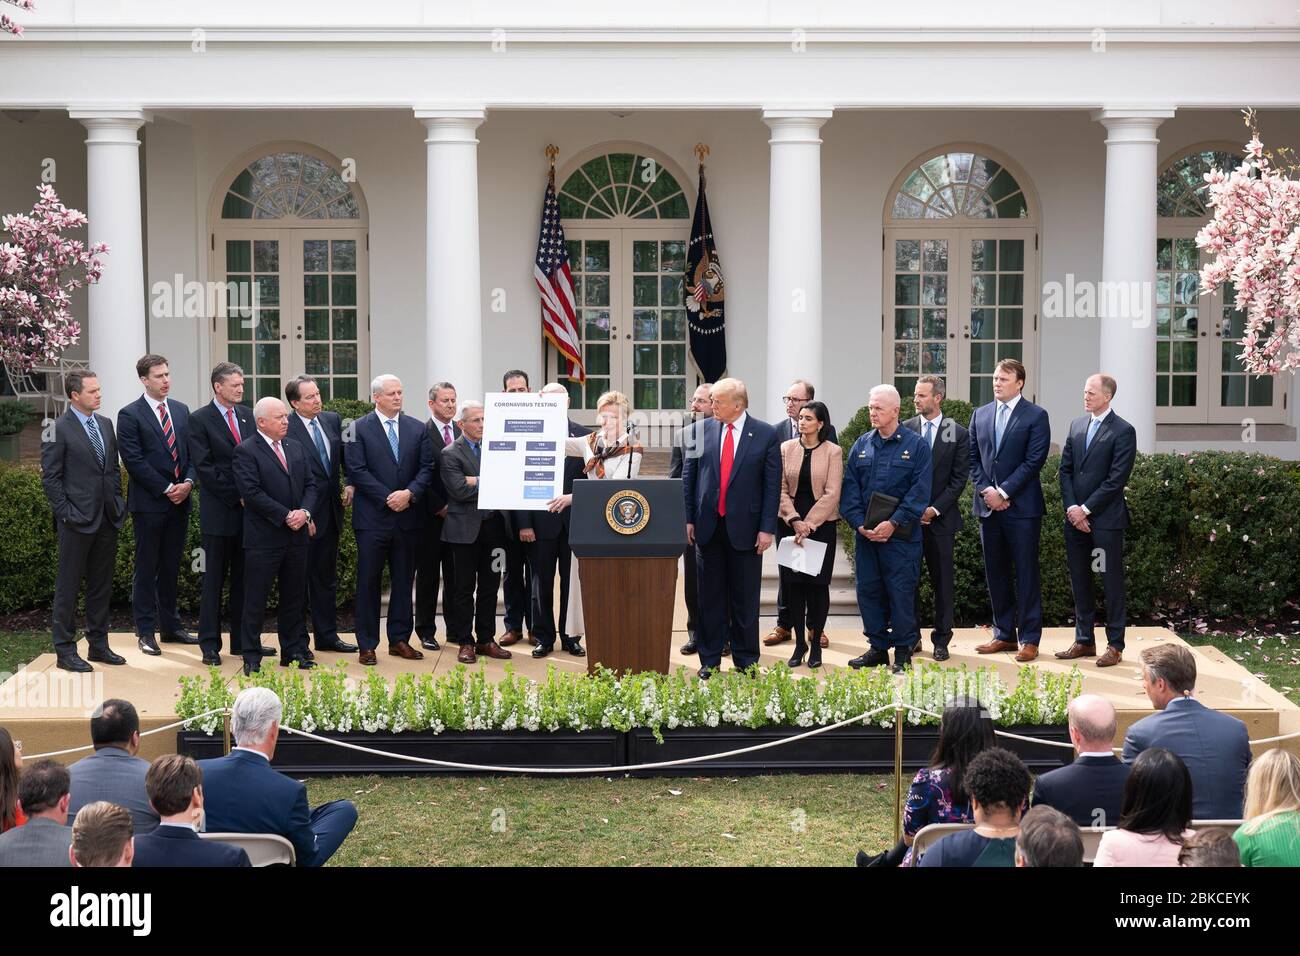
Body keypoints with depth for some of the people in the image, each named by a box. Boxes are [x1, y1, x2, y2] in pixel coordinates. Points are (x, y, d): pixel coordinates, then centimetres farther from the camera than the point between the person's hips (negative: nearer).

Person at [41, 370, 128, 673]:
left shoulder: (106, 424, 11)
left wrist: (117, 503, 8)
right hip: (77, 521, -6)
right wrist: (66, 513, -13)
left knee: (102, 585, 13)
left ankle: (98, 644, 22)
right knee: (68, 587, 2)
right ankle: (65, 650, 9)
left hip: (108, 519, 6)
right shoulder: (59, 429, -9)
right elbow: (50, 477, -9)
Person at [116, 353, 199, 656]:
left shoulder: (181, 411, 12)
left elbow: (192, 452, 12)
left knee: (171, 567, 12)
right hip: (148, 503, -5)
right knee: (146, 568, 2)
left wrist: (188, 482, -6)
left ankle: (170, 626, 19)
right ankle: (146, 631, 8)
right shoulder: (130, 415, -6)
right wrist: (166, 489, -14)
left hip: (179, 501, 5)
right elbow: (133, 460, -12)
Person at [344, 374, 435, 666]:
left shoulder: (418, 429, 9)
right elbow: (357, 470, -8)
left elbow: (427, 467, 3)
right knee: (368, 582, 1)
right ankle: (367, 645, 8)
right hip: (372, 518, -3)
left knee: (404, 581, 9)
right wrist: (388, 498, -13)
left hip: (408, 517, 3)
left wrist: (410, 493, -13)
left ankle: (400, 640, 18)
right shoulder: (359, 429, -1)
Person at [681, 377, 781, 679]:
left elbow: (773, 484, -3)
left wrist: (768, 528, -7)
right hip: (708, 526, 2)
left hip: (745, 527, -2)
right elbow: (688, 476, 7)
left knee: (745, 599, 6)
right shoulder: (702, 429, 2)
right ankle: (709, 660, 17)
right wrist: (688, 518, 3)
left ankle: (746, 660, 17)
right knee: (710, 596, 8)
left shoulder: (766, 435, -4)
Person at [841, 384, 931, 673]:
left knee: (901, 592, -1)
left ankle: (903, 650, 10)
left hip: (901, 535, -4)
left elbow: (920, 490, -9)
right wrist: (859, 522, -7)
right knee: (868, 590, 7)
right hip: (866, 534, 4)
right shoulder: (862, 445, 10)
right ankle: (878, 646, 18)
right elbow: (849, 487, 7)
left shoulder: (916, 445, -3)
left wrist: (894, 523, -16)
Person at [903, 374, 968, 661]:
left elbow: (959, 479, -1)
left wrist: (935, 509, -10)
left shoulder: (958, 434, 2)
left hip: (940, 518, -1)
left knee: (942, 582, 4)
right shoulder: (904, 430, 6)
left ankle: (941, 640, 12)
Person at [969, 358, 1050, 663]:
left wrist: (1003, 492, -14)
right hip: (988, 507, 5)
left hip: (1022, 507, -5)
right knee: (996, 574, 10)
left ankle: (1029, 638, 5)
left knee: (1026, 574, -1)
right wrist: (986, 490, -4)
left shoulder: (1036, 416, -4)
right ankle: (1004, 634, 19)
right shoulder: (980, 415, 12)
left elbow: (1034, 461, -10)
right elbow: (974, 458, 11)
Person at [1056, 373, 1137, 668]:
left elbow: (1116, 479, -13)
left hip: (1106, 519, -6)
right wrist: (1071, 508, -3)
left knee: (1111, 582, 1)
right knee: (1079, 580, 11)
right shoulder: (1076, 425, 12)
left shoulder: (1123, 431, -7)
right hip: (1075, 518, 6)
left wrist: (1086, 509, -13)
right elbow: (1066, 469, 10)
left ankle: (1115, 645, 7)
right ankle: (1084, 640, 20)